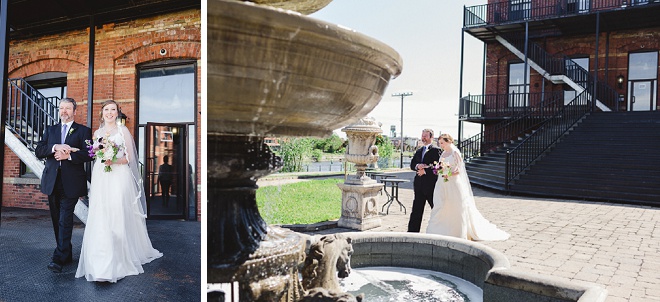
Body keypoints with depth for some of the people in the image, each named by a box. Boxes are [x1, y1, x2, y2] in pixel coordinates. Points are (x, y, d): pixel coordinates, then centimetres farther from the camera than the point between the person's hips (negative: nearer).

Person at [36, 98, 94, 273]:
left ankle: (59, 258, -9)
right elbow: (38, 151, 4)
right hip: (52, 182, 5)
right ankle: (67, 255, 20)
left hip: (71, 183, -5)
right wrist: (55, 147, -12)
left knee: (65, 221, -10)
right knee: (57, 221, 10)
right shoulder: (50, 130, 17)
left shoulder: (83, 131, 5)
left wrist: (68, 155, -17)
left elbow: (88, 154, -7)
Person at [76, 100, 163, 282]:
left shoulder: (123, 130, 6)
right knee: (100, 218, -2)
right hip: (100, 178, 3)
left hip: (119, 177, -3)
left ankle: (120, 259, 1)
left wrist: (115, 161, -15)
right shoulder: (97, 133, 17)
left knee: (119, 217, -8)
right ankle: (102, 265, 6)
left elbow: (130, 157, 1)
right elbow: (93, 156, 20)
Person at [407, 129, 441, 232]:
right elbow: (412, 164, 13)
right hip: (419, 184, 6)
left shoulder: (436, 150, -5)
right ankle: (412, 231, 8)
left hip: (431, 184, -6)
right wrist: (417, 166, -8)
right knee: (416, 210, 5)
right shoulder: (419, 151, 17)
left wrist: (425, 170, -14)